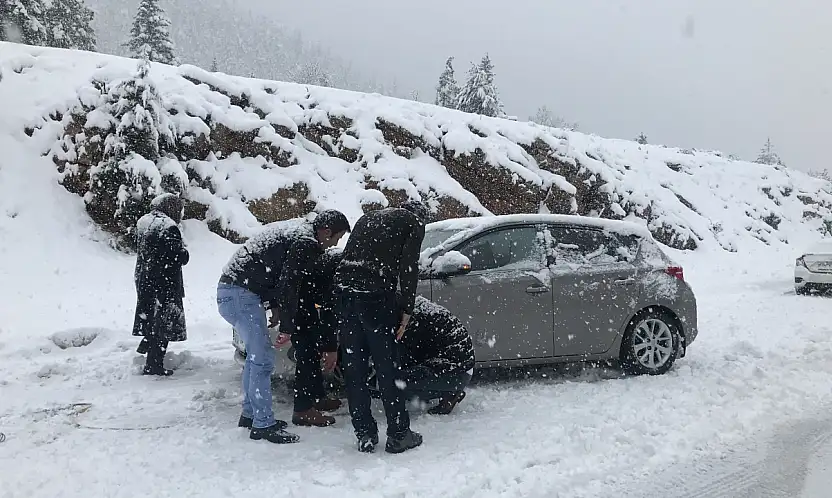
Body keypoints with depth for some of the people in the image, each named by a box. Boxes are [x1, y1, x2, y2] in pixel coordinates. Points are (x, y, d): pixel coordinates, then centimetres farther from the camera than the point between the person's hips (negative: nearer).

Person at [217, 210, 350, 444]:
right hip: (241, 294, -11)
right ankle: (263, 425, -1)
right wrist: (287, 327, -9)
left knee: (256, 354, 19)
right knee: (263, 358, -7)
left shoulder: (297, 228, 18)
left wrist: (275, 307, 16)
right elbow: (288, 286, -17)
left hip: (228, 289, 11)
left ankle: (250, 414, 28)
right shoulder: (306, 243, -14)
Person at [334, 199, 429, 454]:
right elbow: (409, 268, -2)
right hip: (376, 294, -5)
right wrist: (406, 311, 0)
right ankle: (399, 435, 14)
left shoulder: (368, 217, 28)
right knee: (387, 367, 4)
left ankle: (364, 435, 18)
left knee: (354, 367, 10)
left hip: (345, 289, 6)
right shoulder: (413, 222, 10)